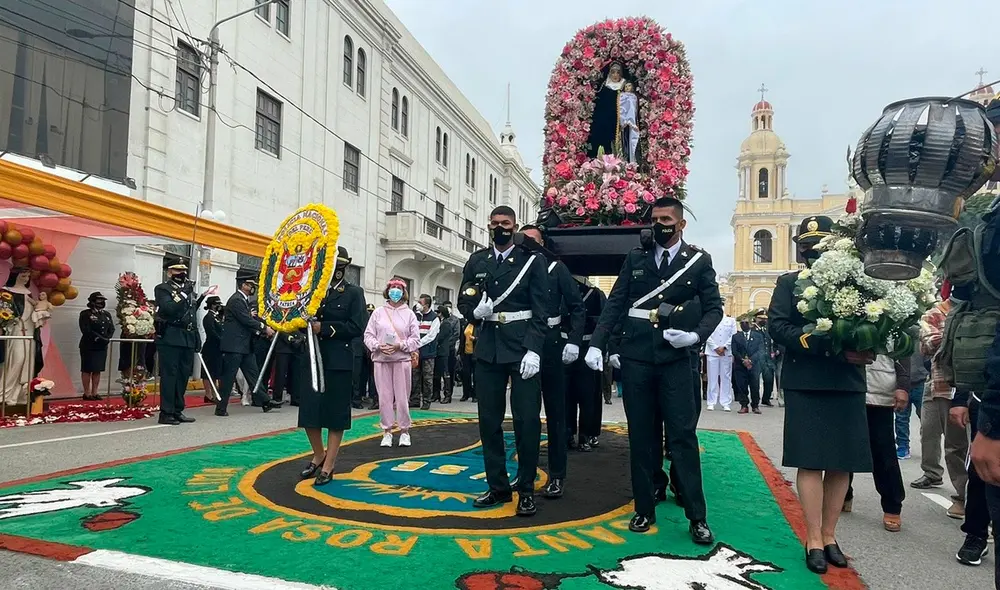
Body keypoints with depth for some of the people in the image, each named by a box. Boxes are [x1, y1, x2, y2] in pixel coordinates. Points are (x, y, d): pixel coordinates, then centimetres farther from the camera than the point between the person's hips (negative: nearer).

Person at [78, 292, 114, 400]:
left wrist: (107, 338, -10)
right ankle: (87, 393, 5)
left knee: (98, 370, 7)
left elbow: (112, 329, 7)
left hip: (102, 347, 5)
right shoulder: (85, 314, -4)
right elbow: (86, 330, -15)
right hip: (88, 346, -5)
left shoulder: (107, 314, 14)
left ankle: (95, 393, 12)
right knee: (87, 370, 0)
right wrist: (98, 338, -21)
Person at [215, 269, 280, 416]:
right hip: (234, 345, -10)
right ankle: (221, 408, 5)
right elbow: (247, 321, -21)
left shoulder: (243, 300, 16)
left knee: (253, 373, 11)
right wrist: (265, 329, -14)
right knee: (228, 377, -3)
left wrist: (264, 329, 3)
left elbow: (249, 319, 16)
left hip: (244, 345, 10)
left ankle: (265, 401, 15)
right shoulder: (236, 300, -15)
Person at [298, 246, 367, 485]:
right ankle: (318, 456, 30)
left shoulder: (354, 293, -1)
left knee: (335, 413, 3)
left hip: (338, 360, -4)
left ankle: (328, 466, 14)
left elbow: (356, 328, -11)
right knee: (308, 411, 8)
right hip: (311, 358, 4)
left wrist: (323, 327, -17)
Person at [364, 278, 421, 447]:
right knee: (384, 396, 4)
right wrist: (378, 346, -12)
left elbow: (415, 339, 2)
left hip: (401, 360, -1)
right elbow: (368, 335, 5)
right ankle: (387, 431, 14)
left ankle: (404, 431, 14)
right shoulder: (378, 312, 7)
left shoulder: (409, 314, 5)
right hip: (381, 360, 1)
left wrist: (400, 345, -13)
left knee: (402, 397, 2)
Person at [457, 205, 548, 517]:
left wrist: (533, 350, -15)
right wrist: (474, 309, -9)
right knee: (489, 420, 8)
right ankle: (498, 487, 21)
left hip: (522, 348, -4)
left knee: (527, 420, -2)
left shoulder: (531, 260, 1)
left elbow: (540, 309, -5)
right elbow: (463, 301, 14)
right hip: (488, 348, 4)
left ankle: (526, 489, 11)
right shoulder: (476, 261, 11)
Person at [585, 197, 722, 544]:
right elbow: (615, 304, 5)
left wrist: (696, 335, -15)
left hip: (675, 359, -2)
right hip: (636, 358, 2)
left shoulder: (699, 260, 4)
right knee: (641, 436, 9)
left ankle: (696, 517, 9)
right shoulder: (635, 258, 9)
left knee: (683, 435, -1)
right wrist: (597, 344, -4)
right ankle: (644, 510, 20)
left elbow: (714, 307, 4)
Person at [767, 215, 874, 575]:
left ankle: (829, 535, 20)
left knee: (842, 463, 7)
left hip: (848, 385, 3)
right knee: (811, 462, -2)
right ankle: (814, 541, 8)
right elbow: (777, 326, -7)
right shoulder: (789, 283, 6)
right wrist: (828, 346, -18)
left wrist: (866, 349, -13)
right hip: (806, 384, -3)